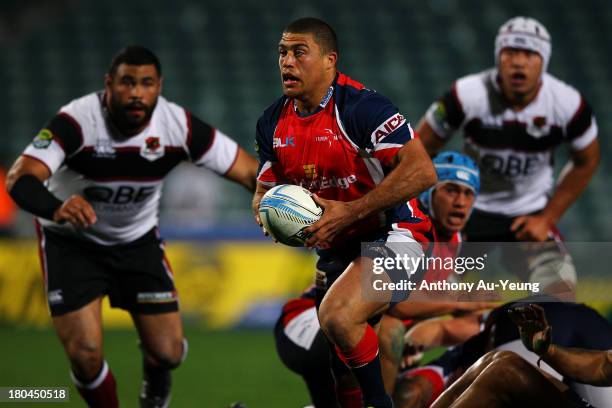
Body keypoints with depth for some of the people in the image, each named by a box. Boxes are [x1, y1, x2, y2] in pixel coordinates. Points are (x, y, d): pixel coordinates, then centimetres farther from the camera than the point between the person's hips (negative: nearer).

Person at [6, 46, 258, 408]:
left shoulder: (178, 126, -20)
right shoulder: (78, 121, -30)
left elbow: (251, 172, -15)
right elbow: (20, 179, -41)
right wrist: (56, 209, -62)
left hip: (138, 240, 3)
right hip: (72, 241, -3)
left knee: (168, 353, -3)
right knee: (86, 355, -17)